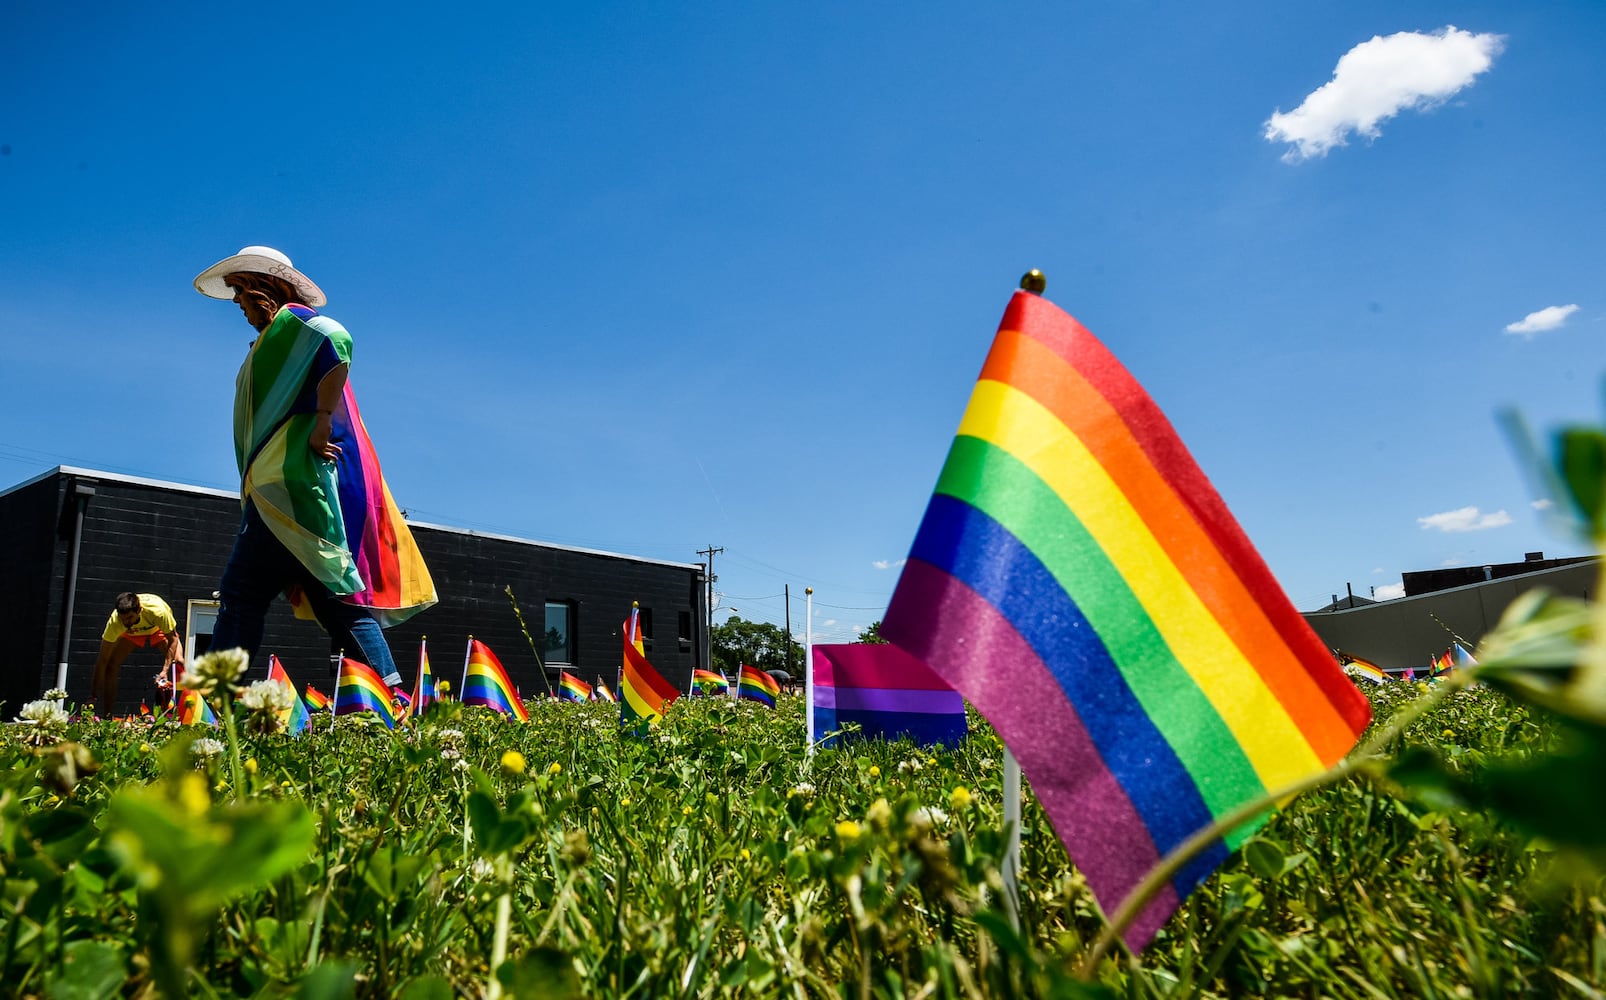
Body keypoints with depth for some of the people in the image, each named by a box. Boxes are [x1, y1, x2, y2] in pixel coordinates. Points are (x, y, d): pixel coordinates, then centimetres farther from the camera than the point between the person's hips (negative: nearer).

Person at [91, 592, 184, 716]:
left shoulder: (157, 611, -44)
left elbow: (173, 639, -28)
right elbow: (102, 660, -28)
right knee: (111, 666, -16)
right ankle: (107, 717, -5)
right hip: (131, 633, 2)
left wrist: (165, 670, -39)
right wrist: (93, 695, -28)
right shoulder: (114, 622, -36)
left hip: (159, 629, -2)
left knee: (178, 661, -25)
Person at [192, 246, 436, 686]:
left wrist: (321, 421, -22)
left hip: (296, 475, -10)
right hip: (291, 482, 10)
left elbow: (335, 340, -22)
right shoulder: (276, 339, 30)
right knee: (337, 600, 2)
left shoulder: (292, 318, 2)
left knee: (242, 595, -10)